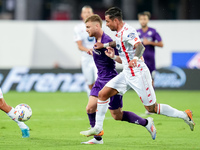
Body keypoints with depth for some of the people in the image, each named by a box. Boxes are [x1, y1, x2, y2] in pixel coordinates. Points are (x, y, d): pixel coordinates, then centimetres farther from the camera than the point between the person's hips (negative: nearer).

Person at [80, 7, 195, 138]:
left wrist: (135, 58, -54)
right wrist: (104, 45, 23)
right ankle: (98, 128, 7)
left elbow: (140, 46, -35)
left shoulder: (128, 32, -19)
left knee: (152, 108, -4)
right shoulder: (120, 34, 10)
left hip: (138, 74, -9)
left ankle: (185, 115, 9)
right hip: (126, 74, 9)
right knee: (103, 94, 0)